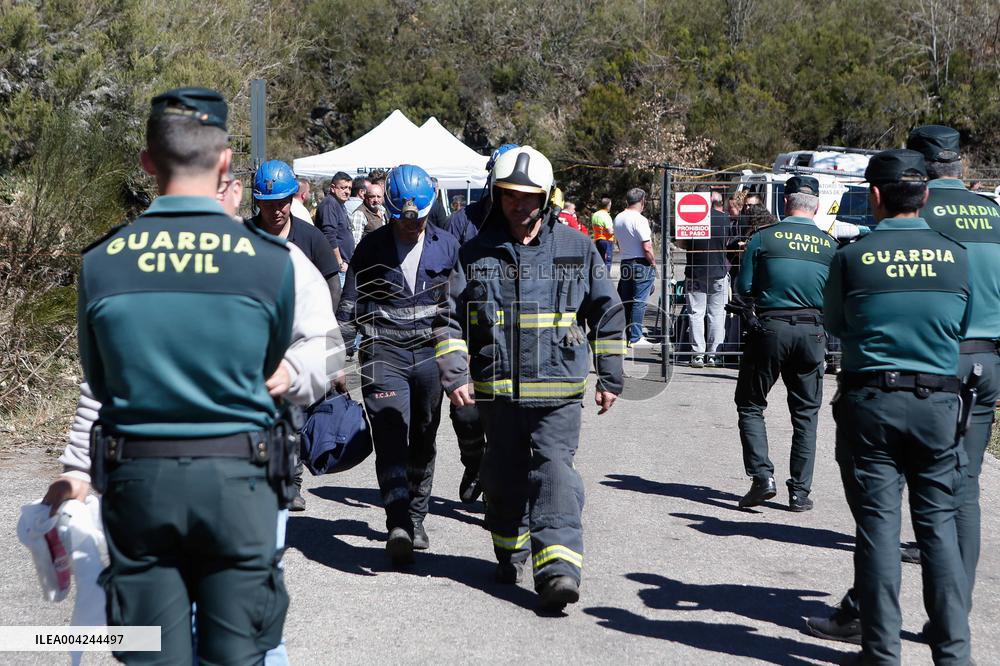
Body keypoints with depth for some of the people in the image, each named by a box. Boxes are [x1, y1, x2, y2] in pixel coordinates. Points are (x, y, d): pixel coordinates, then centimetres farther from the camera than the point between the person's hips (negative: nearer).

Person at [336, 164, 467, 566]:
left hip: (429, 353, 3)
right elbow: (350, 306, 7)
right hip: (383, 354, -2)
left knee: (423, 442, 9)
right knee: (390, 437, -17)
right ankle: (398, 525, -27)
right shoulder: (372, 247, 2)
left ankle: (415, 519, 24)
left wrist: (456, 355, 10)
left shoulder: (446, 246, 7)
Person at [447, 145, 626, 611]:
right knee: (504, 476, 12)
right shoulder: (477, 253, 5)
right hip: (496, 387, 2)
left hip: (559, 387, -2)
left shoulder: (576, 248, 4)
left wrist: (609, 377, 10)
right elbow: (449, 316, 9)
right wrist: (454, 375, -1)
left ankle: (558, 569, -19)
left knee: (553, 472, -12)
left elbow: (607, 313, 11)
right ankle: (510, 552, 32)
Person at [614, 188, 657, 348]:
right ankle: (635, 338, -3)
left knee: (626, 301, 12)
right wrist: (653, 263, -5)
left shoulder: (618, 219, 8)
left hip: (625, 263, 7)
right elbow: (647, 248, -18)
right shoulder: (639, 220, -16)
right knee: (639, 302, -4)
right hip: (641, 264, -7)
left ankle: (627, 335, 18)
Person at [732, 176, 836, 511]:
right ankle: (800, 492, 11)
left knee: (750, 405, 11)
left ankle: (762, 476, -4)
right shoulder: (830, 244, 3)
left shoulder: (764, 238, -4)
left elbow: (743, 289, -2)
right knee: (806, 414, 12)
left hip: (770, 328, -2)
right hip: (812, 332, 2)